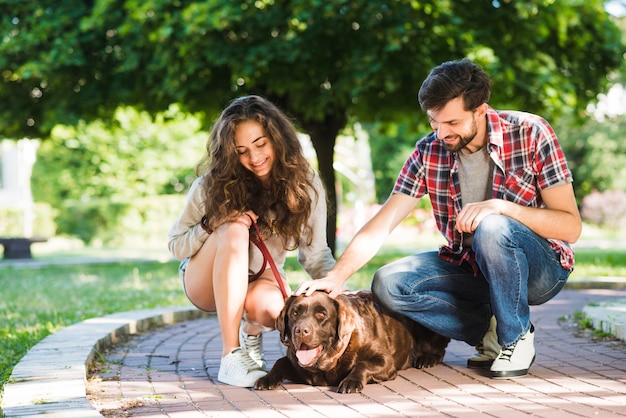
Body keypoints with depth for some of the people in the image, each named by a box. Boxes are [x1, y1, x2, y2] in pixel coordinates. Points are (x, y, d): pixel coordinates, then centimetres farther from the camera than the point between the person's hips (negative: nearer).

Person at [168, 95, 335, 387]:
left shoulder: (304, 186, -11)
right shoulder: (212, 185, -15)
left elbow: (315, 254, -8)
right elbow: (175, 245, -8)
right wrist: (211, 225, -27)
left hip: (260, 281, 1)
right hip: (207, 284, 0)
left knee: (267, 307, -38)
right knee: (233, 230, -34)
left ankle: (252, 331, 4)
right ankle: (231, 355, -32)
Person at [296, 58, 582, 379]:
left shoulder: (530, 133, -16)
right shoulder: (429, 152, -6)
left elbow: (571, 226, -19)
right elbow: (382, 224, -7)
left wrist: (500, 206, -32)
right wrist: (336, 276, -22)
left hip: (541, 268, -4)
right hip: (470, 268, 4)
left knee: (491, 227, -35)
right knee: (389, 283, -19)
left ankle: (517, 336, -13)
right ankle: (491, 332, -7)